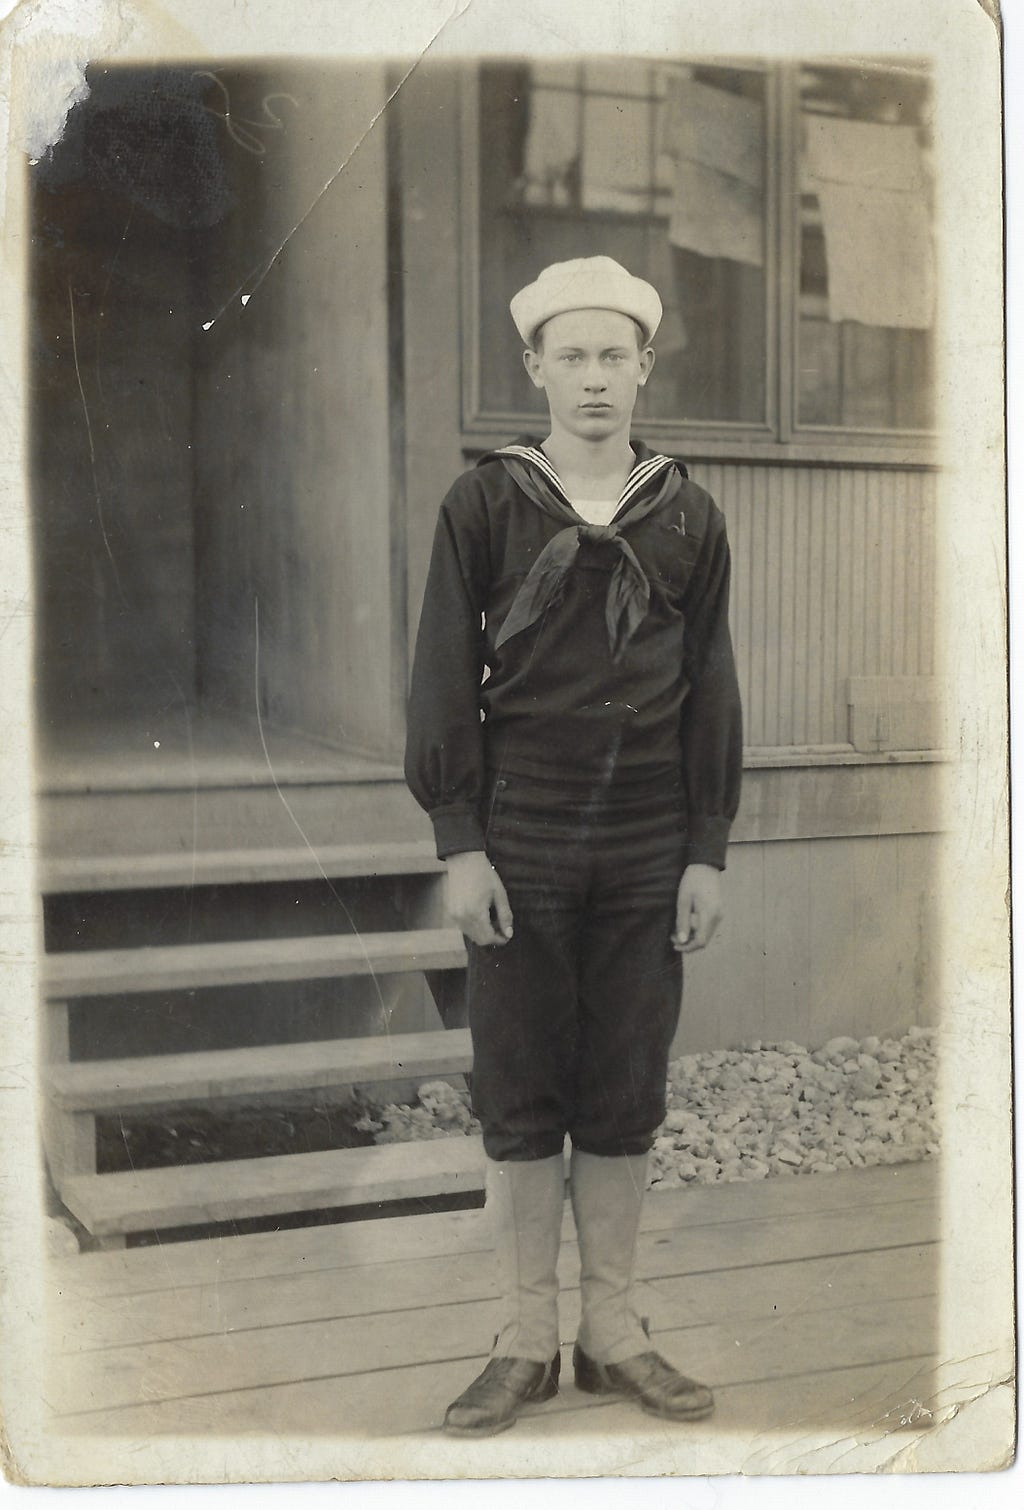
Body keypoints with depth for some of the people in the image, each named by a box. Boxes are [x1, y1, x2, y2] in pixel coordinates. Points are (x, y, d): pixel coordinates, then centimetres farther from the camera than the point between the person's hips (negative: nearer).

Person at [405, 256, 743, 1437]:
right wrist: (458, 843, -8)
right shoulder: (484, 503, 0)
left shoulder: (688, 517, 6)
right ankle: (527, 1341, 19)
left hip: (648, 852, 2)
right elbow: (443, 681, -2)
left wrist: (709, 851, 2)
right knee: (520, 1099, 6)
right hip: (519, 845, -1)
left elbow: (712, 692, 7)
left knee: (625, 1101, 9)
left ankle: (612, 1333, 23)